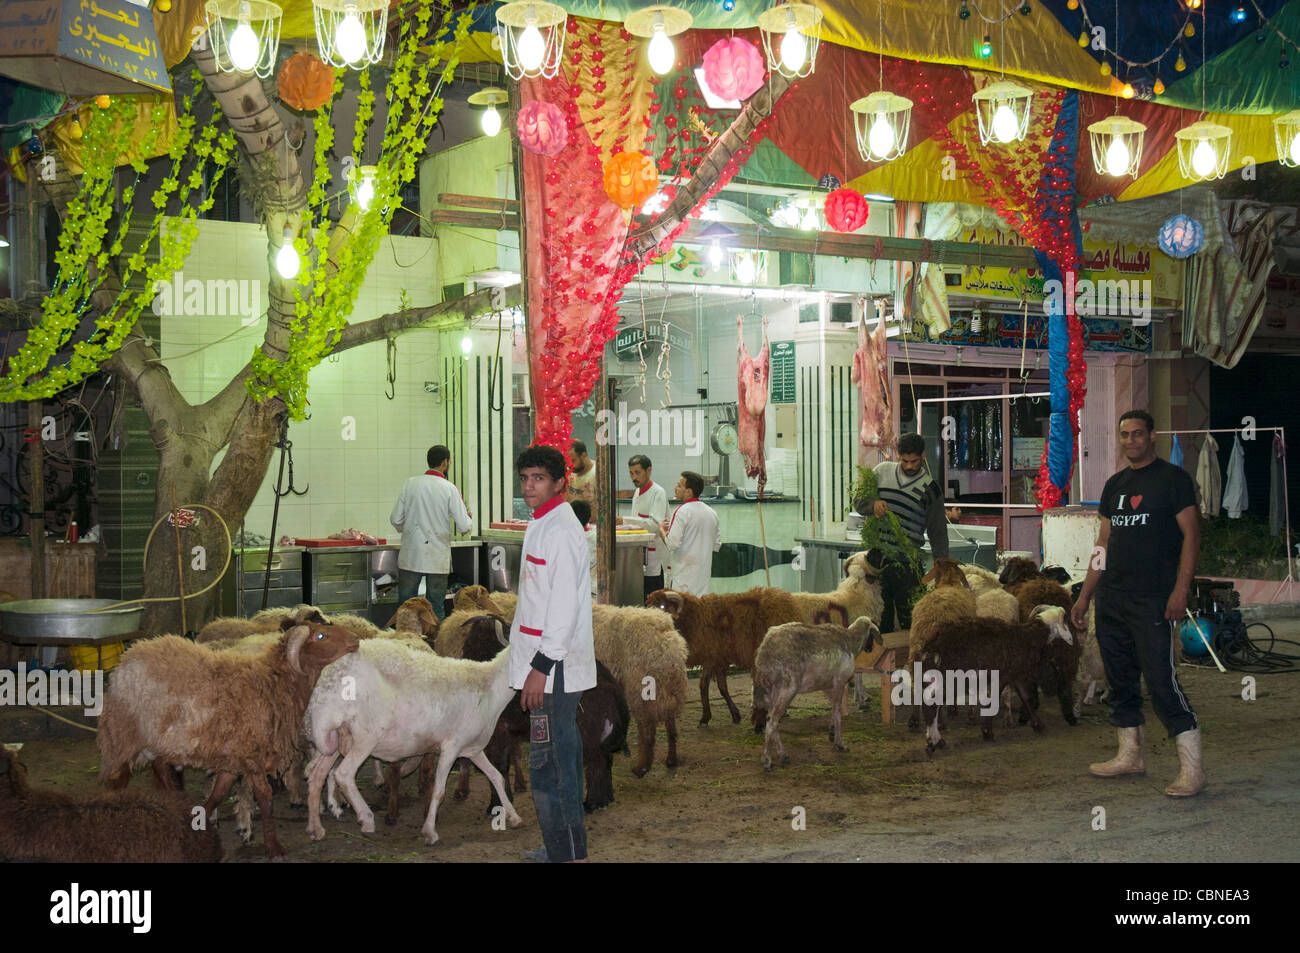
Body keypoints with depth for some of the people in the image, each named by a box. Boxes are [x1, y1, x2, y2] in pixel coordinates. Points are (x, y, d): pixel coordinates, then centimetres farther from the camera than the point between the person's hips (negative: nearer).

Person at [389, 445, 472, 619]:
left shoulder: (410, 484, -2)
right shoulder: (449, 489, -8)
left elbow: (395, 519, 0)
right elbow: (464, 526, -9)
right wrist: (468, 516, 14)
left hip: (410, 557, 2)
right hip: (437, 559, -2)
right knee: (436, 608, 8)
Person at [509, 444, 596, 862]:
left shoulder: (561, 530, -15)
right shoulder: (541, 525, 17)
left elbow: (565, 604, -21)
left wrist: (541, 665, -22)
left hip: (553, 666, -10)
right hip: (549, 661, 10)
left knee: (547, 765, -10)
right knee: (564, 756, 16)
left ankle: (567, 855, -6)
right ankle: (569, 849, 26)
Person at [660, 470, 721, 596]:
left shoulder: (683, 511, -12)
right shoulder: (711, 513, 11)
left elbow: (672, 543, -16)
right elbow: (717, 545, 17)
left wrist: (662, 529, 1)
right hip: (705, 571, 7)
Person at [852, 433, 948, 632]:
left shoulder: (929, 487, 1)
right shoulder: (882, 471, 9)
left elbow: (938, 532, 3)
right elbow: (858, 501, 12)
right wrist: (873, 504, -11)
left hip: (908, 563, -2)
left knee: (910, 620, -5)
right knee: (880, 620, 6)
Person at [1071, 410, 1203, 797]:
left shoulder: (1172, 478, -3)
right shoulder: (1115, 484, 16)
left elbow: (1191, 534, -8)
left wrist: (1180, 590, -18)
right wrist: (1084, 596, 17)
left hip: (1153, 600, -7)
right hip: (1110, 598, 7)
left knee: (1160, 681, -12)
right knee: (1119, 679, 11)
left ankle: (1192, 768, -7)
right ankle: (1130, 755, 23)